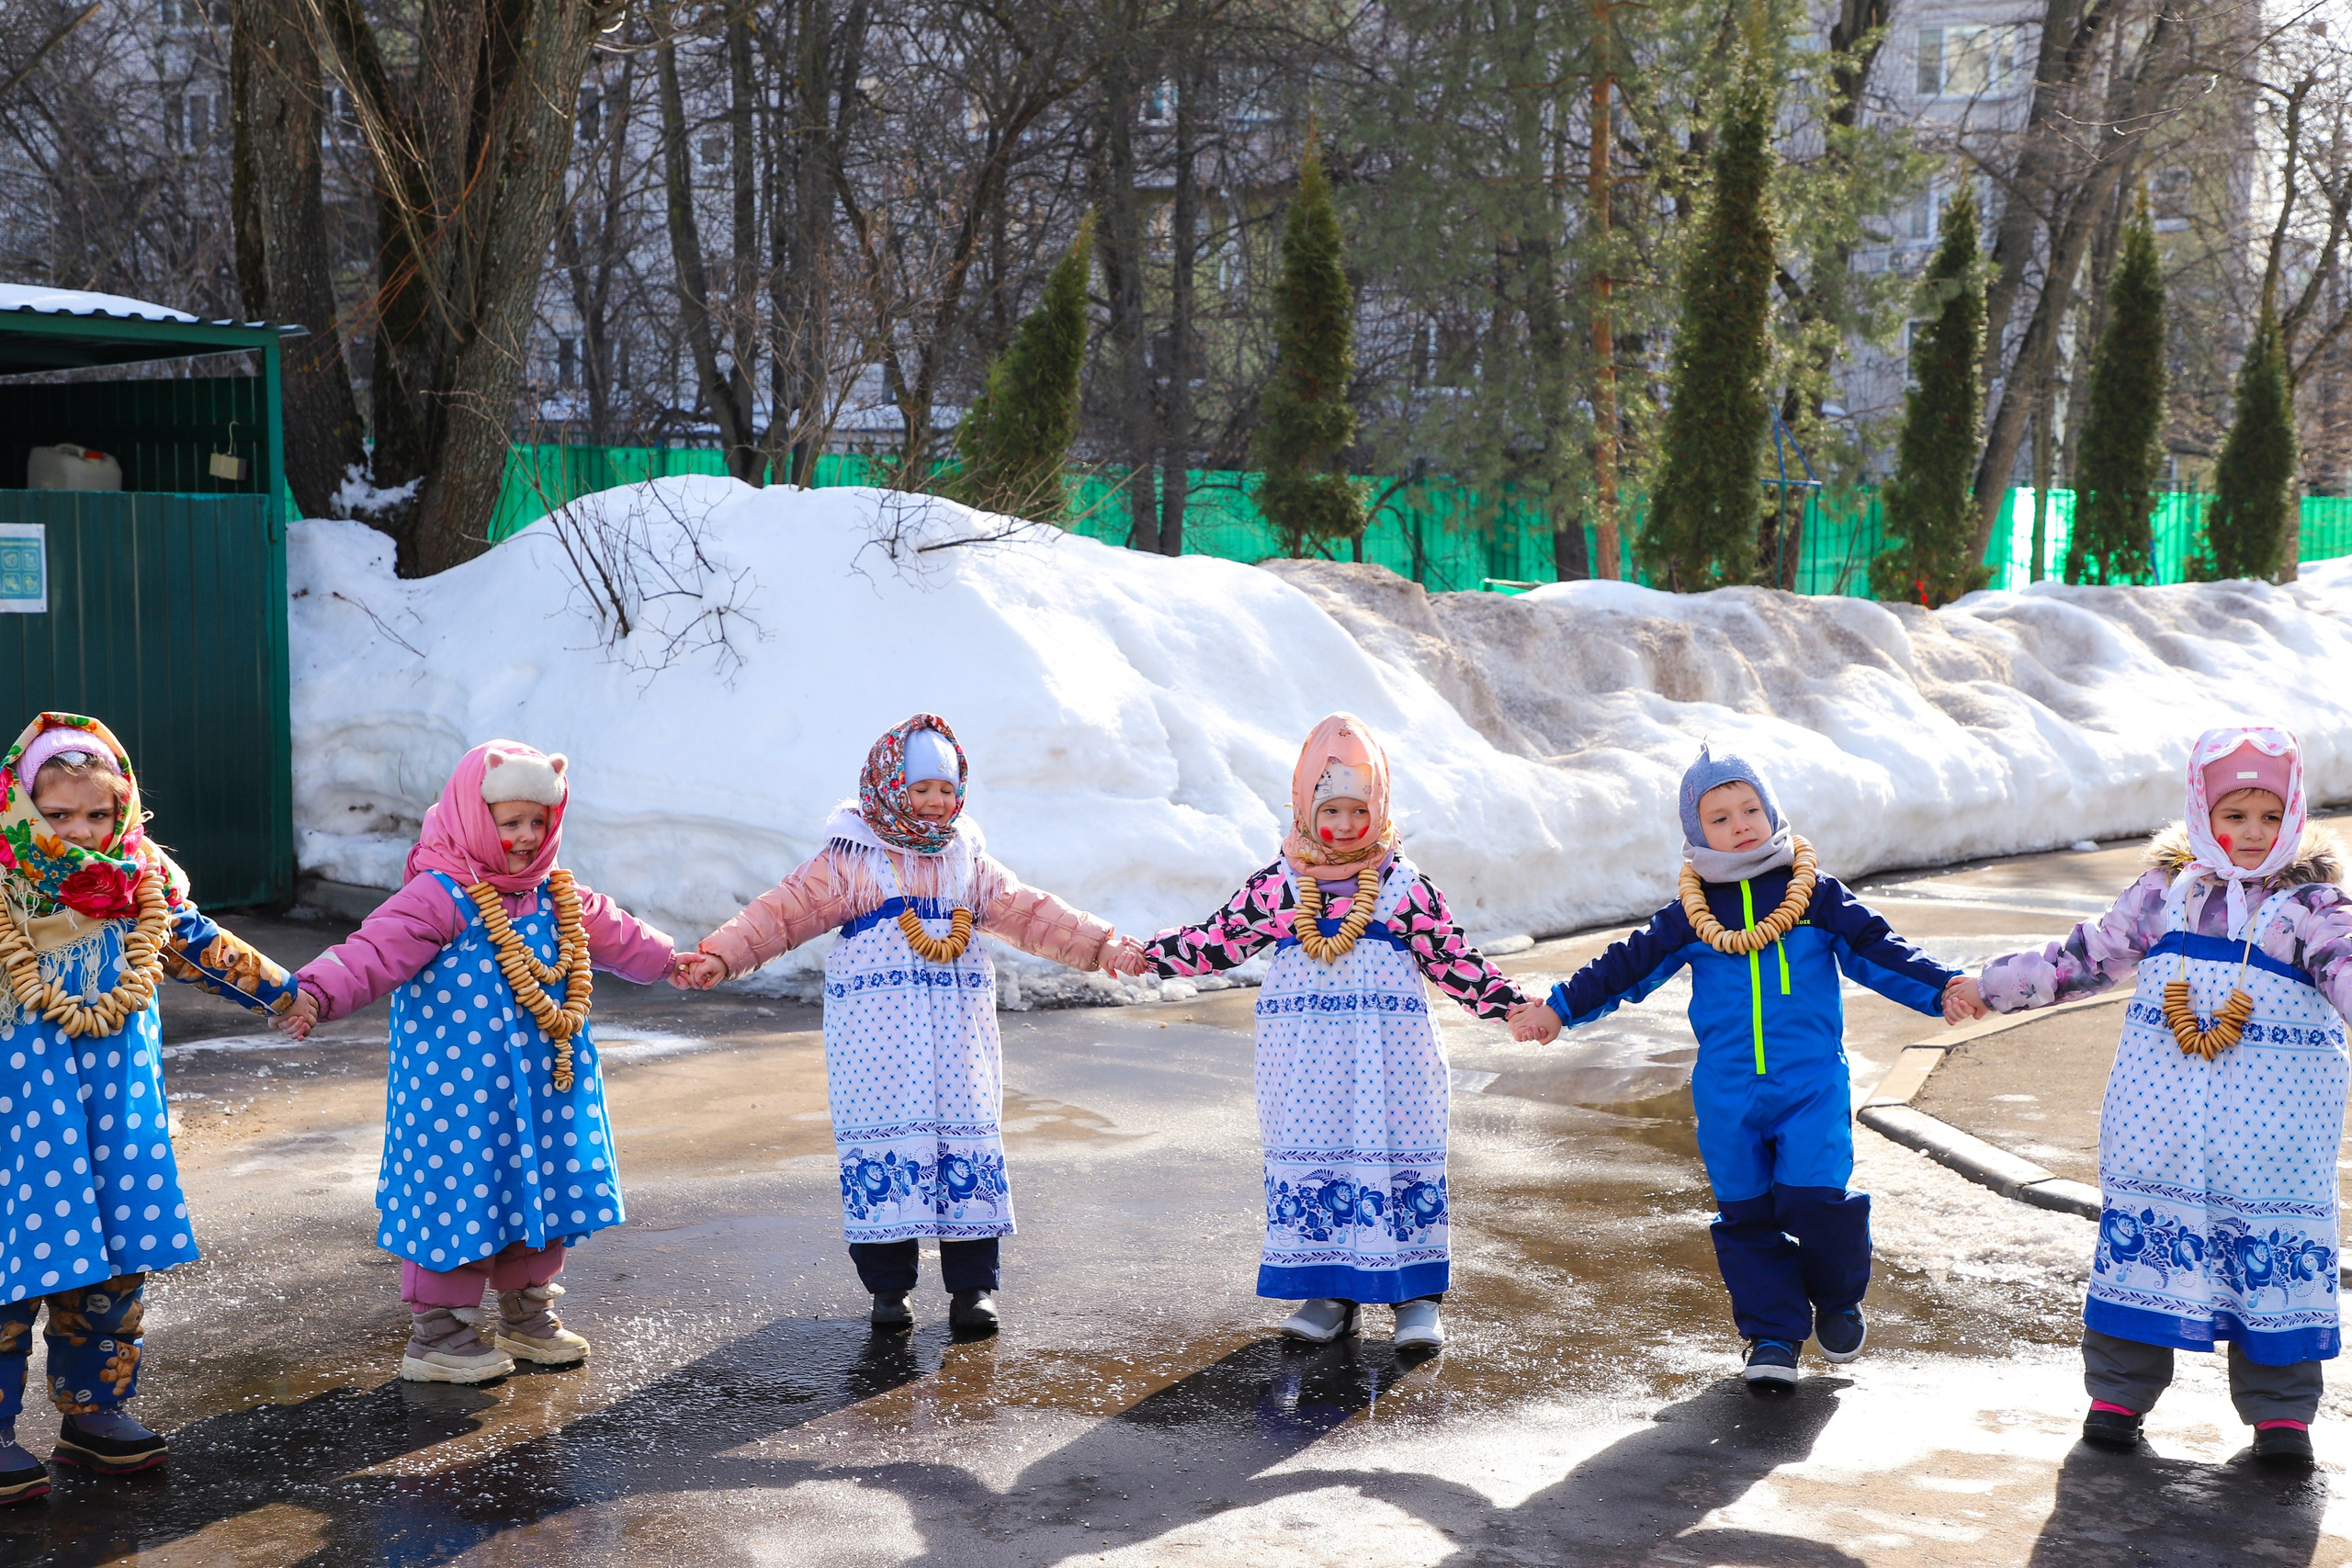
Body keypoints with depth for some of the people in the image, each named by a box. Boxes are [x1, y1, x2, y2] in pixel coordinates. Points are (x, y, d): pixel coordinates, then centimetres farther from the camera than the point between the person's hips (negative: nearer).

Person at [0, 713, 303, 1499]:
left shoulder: (141, 884, 4)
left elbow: (203, 947, 16)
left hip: (115, 1110, 5)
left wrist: (288, 991, 20)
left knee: (114, 1264, 10)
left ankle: (94, 1409, 24)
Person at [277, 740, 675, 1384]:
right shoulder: (438, 897, -15)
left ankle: (528, 1317, 32)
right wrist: (317, 992, -45)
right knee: (461, 1197, -2)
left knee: (541, 1190, 14)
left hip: (542, 1086, 7)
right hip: (459, 1089, -7)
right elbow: (376, 950, -29)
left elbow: (613, 934, 27)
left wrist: (670, 961, 42)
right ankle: (437, 1333, 13)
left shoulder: (558, 895, 9)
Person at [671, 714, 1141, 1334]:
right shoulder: (850, 860, 1)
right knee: (884, 1141, -4)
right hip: (877, 1033, -3)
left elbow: (1029, 913, 12)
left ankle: (973, 1284, 9)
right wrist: (719, 955, -17)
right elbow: (784, 911, -4)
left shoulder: (968, 859, 13)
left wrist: (1104, 945, 3)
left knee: (967, 1137, 0)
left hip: (957, 1030, 3)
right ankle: (888, 1286, 9)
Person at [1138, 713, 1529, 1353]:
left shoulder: (1405, 886, 1)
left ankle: (1416, 1293, 9)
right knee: (1307, 1163, 4)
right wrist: (1147, 952, 4)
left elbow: (1452, 959, 5)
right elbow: (1220, 938, 10)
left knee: (1398, 1161, -1)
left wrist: (1511, 1004, -1)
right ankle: (1329, 1293, 15)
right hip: (1305, 1059, 2)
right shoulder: (1278, 885, 4)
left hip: (1388, 1057, -1)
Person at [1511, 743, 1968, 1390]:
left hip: (1812, 1084, -2)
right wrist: (1559, 1008, 6)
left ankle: (1838, 1299, 17)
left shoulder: (1815, 895, 3)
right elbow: (1627, 965, 11)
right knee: (1746, 1213, 4)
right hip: (1727, 1091, 2)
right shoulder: (1691, 913, 7)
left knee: (1813, 1197, -13)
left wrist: (1941, 989, -8)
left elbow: (1877, 949, 4)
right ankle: (1773, 1333, 18)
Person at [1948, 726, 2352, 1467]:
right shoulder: (2167, 890, 7)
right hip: (2159, 1114, 3)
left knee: (2276, 1249, 2)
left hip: (2273, 1126, -2)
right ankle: (2119, 1392, 18)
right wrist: (1992, 985, 19)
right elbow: (2090, 955, 16)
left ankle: (2280, 1411, 15)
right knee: (2141, 1233, 6)